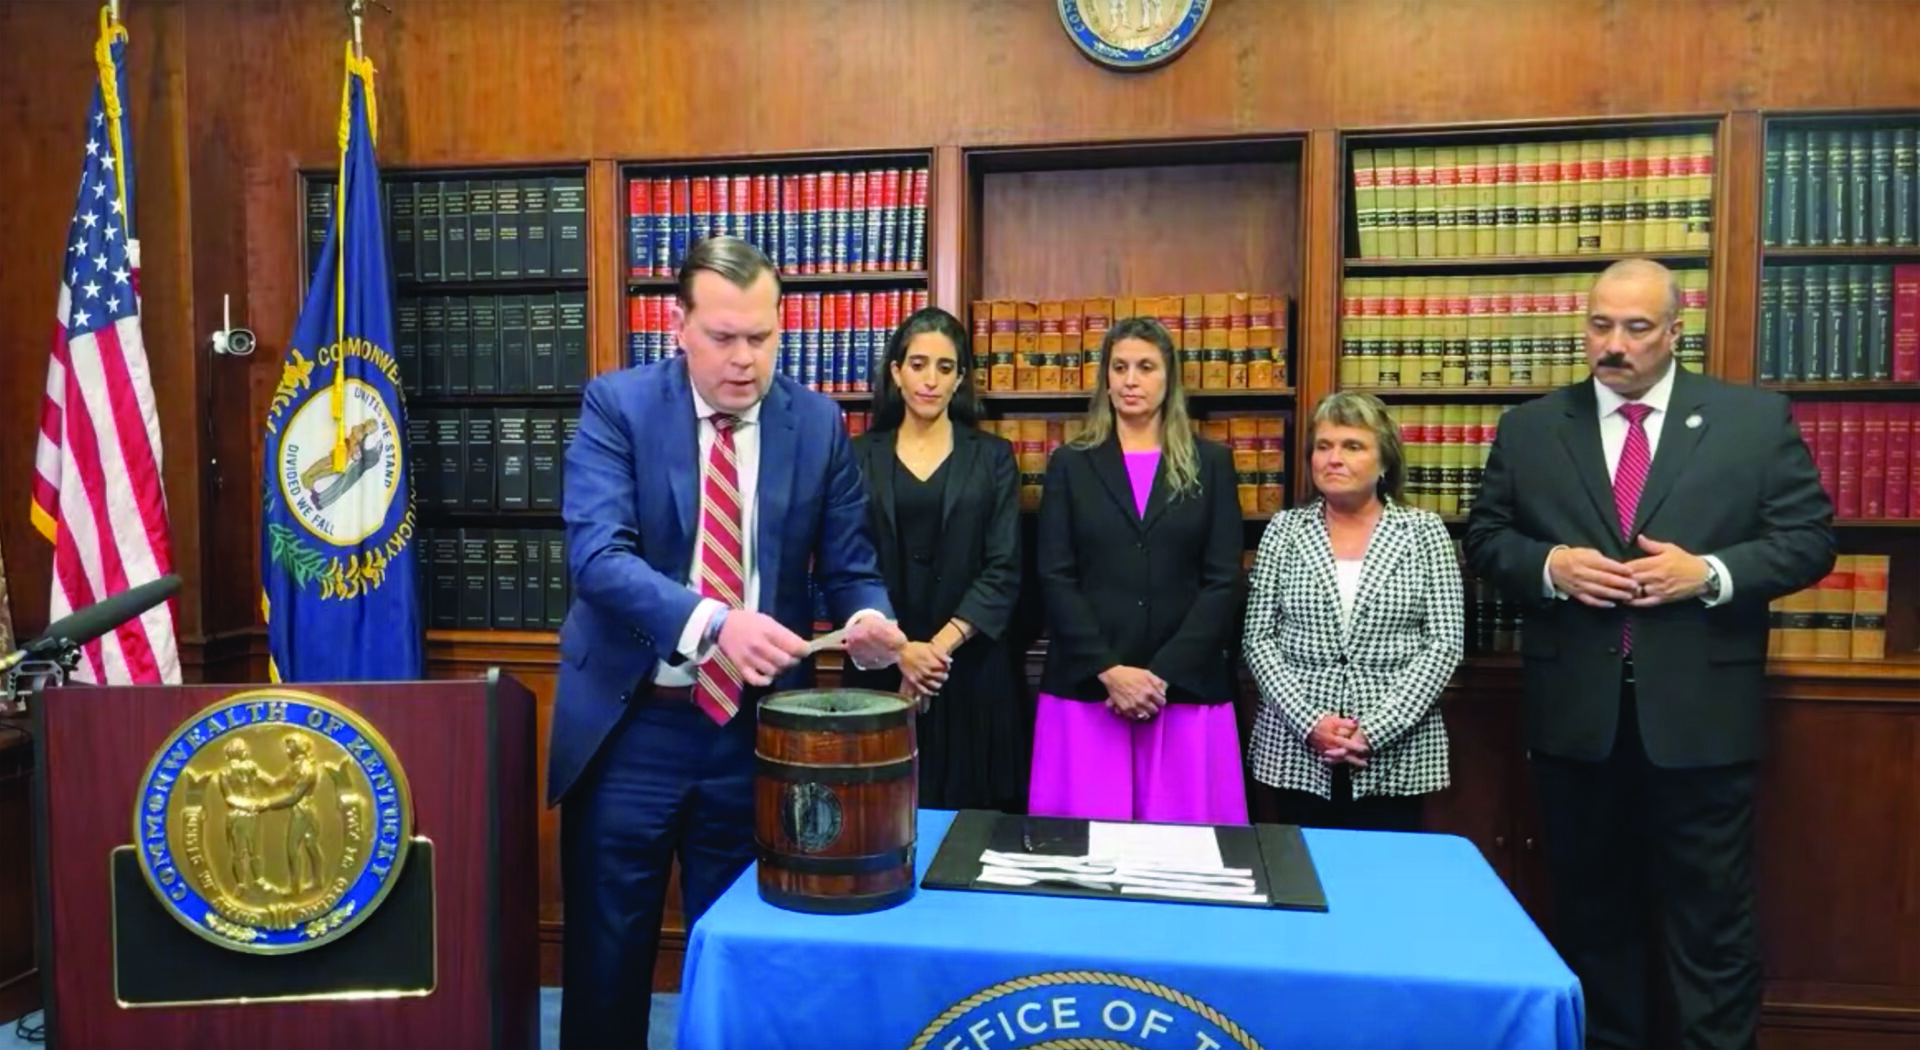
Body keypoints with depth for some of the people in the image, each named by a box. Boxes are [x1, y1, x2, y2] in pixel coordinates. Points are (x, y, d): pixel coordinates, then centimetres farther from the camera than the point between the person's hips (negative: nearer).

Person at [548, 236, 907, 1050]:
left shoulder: (818, 422, 0)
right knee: (607, 952, 13)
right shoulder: (617, 405, -7)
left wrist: (867, 619, -21)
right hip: (631, 723, -1)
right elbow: (597, 554, -20)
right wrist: (712, 620, -35)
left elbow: (849, 565, 3)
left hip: (755, 723, 2)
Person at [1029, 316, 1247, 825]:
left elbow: (1223, 582, 1)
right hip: (1086, 687, 0)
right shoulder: (1071, 464, 8)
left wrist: (1163, 675, -9)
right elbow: (1055, 579, 1)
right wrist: (1108, 671, -11)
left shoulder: (1211, 463, 8)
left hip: (1187, 688, 0)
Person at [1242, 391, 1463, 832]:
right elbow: (1258, 639, 1)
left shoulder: (1425, 532, 1)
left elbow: (1445, 644, -4)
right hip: (1297, 748, 1)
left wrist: (1375, 729, -13)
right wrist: (1308, 721, -12)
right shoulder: (1284, 530, 4)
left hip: (1396, 754, -1)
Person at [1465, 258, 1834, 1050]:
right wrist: (1549, 565, -14)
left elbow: (1809, 539, 0)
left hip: (1701, 711, -1)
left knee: (1713, 917, 9)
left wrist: (1710, 573, -16)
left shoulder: (1757, 419, 1)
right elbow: (1484, 538, 6)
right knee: (1591, 907, 16)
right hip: (1576, 712, 2)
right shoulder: (1528, 429, 4)